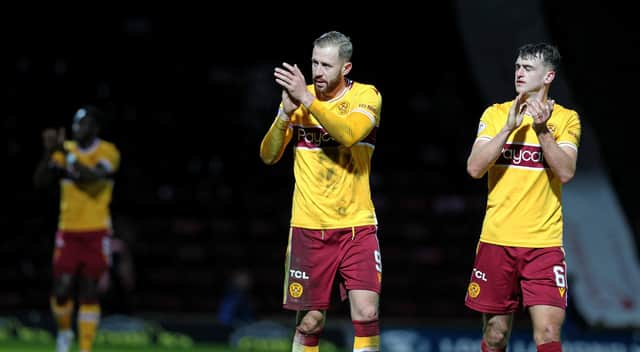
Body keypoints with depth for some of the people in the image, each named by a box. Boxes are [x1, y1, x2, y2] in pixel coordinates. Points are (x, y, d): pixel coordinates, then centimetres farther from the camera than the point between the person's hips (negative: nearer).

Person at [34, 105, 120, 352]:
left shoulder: (108, 152, -6)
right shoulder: (65, 150, 5)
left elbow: (93, 177, -24)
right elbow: (39, 181, -2)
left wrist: (66, 153, -26)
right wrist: (49, 152, -15)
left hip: (96, 233, -2)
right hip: (68, 232, 2)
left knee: (89, 292, -1)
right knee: (61, 291, -4)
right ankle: (64, 332, 25)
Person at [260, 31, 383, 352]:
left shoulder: (366, 96, -3)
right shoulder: (298, 97, 4)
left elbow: (348, 133, -24)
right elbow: (268, 156, -1)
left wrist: (307, 99, -26)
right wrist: (287, 111, -16)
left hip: (357, 225, -1)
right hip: (309, 228, 1)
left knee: (366, 313, -12)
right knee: (310, 321, 3)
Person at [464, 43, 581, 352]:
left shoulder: (566, 118, 3)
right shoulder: (496, 114, 7)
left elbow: (566, 172, -10)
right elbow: (474, 169, -5)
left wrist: (542, 130, -19)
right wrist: (509, 127, -13)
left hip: (544, 242, -2)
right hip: (497, 239, 2)